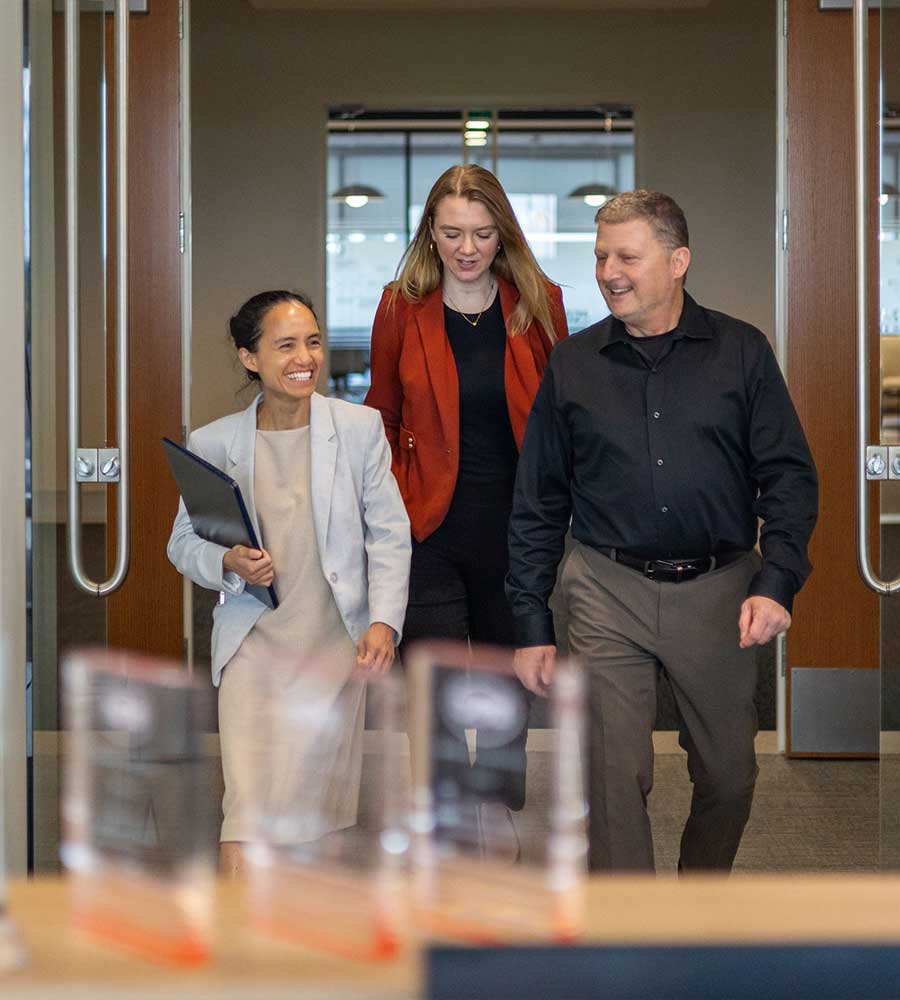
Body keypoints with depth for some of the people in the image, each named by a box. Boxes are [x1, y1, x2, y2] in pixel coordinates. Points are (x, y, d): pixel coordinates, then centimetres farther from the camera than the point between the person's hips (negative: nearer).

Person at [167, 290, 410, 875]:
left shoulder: (361, 427, 0)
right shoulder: (213, 443, 1)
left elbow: (389, 534, 2)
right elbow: (184, 542, 10)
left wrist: (384, 621, -10)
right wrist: (227, 563, -12)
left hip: (336, 639, 1)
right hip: (254, 638, 0)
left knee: (322, 800, 5)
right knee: (248, 807, -12)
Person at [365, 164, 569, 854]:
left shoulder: (539, 304, 0)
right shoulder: (402, 308, -1)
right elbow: (382, 419, 9)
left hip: (516, 524, 2)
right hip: (431, 528, -1)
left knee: (509, 670, 15)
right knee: (436, 688, -9)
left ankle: (497, 800, 36)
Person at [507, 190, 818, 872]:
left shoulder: (741, 352, 3)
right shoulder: (573, 365, 5)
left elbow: (789, 477, 1)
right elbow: (538, 504, 8)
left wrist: (777, 583, -13)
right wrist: (532, 626, 4)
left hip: (718, 592, 0)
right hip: (608, 592, 0)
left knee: (730, 777, 9)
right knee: (614, 778, -1)